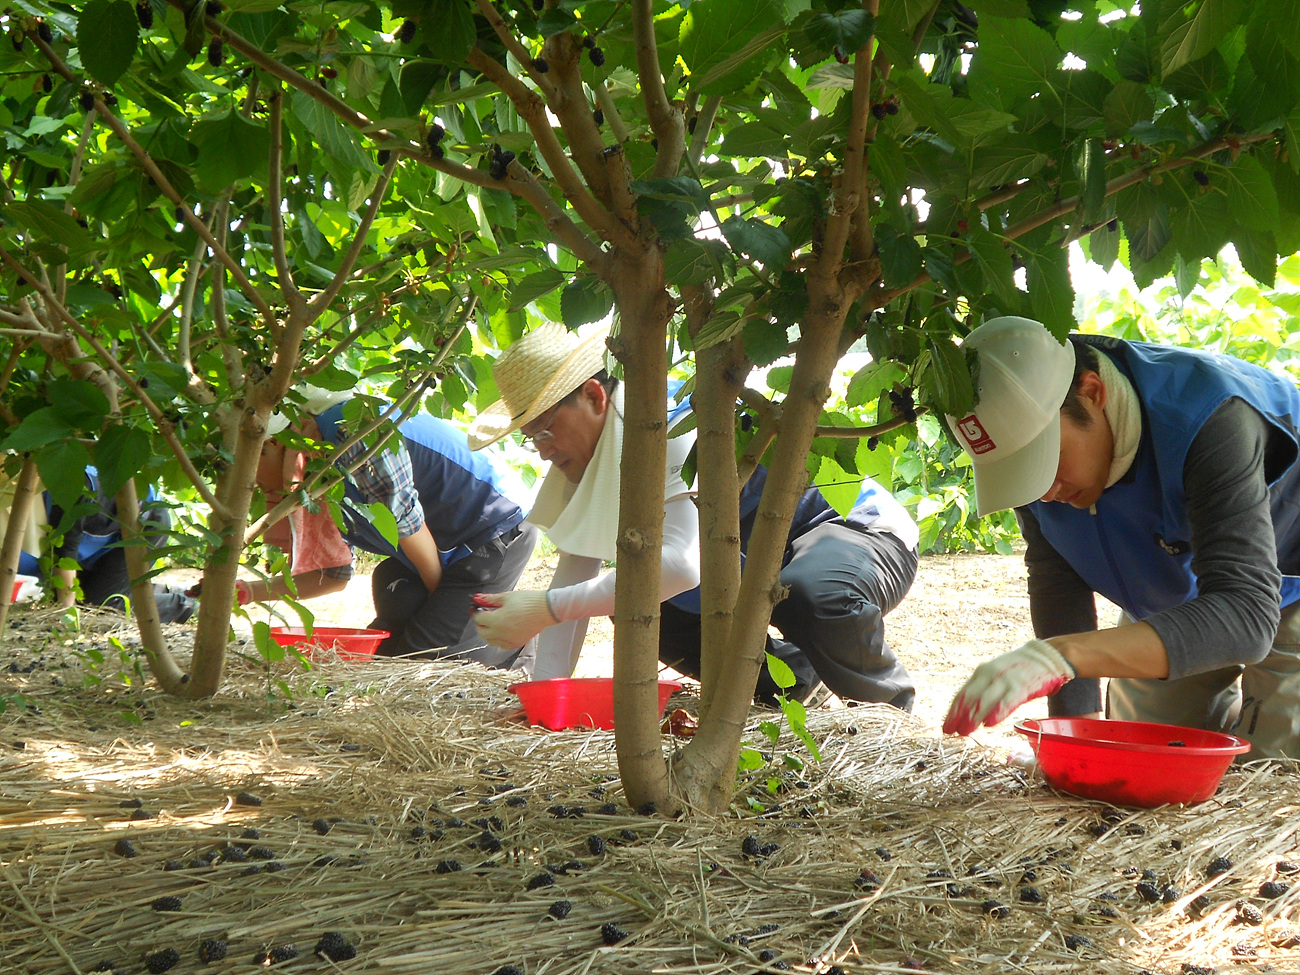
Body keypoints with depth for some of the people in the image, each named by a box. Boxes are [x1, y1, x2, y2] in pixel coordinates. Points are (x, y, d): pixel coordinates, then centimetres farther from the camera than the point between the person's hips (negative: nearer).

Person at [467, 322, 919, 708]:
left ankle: (891, 701, -8)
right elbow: (577, 564, -5)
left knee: (811, 594, -41)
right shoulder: (586, 445, -5)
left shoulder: (679, 431, -31)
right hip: (760, 553, 8)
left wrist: (545, 609, -44)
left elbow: (683, 563, -43)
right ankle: (800, 683, 7)